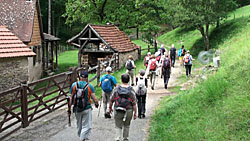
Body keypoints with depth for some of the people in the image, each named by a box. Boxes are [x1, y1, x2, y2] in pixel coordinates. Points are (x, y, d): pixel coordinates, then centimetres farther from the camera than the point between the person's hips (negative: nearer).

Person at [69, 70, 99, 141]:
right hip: (87, 109, -3)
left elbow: (71, 98, -1)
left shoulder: (74, 85, -2)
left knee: (79, 126, 20)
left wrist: (69, 108, 7)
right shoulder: (89, 86, -8)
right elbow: (94, 99, -8)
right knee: (86, 126, 2)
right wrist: (96, 104, 13)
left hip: (76, 109, 3)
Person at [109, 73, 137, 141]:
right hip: (128, 111, 1)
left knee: (118, 126, 8)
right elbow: (134, 103, -7)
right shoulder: (131, 90, -7)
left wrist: (110, 107, 17)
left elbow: (111, 100, 1)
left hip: (118, 111, 0)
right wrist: (135, 113, 1)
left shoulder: (116, 89, -5)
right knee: (126, 126, 20)